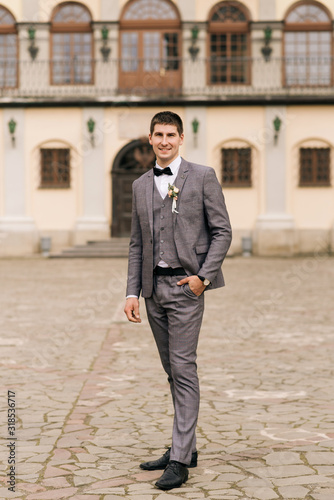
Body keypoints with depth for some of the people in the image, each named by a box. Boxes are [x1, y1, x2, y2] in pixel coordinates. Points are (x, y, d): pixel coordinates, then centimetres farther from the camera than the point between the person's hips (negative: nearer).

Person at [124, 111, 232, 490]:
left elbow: (222, 231, -3)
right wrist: (132, 292, 6)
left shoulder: (202, 176, -1)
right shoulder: (141, 185, 14)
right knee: (172, 370, 11)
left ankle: (180, 460, -7)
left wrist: (204, 276, -13)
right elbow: (137, 243, 14)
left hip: (185, 286, -5)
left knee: (183, 368, -9)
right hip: (154, 288, 6)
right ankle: (185, 447, 21)